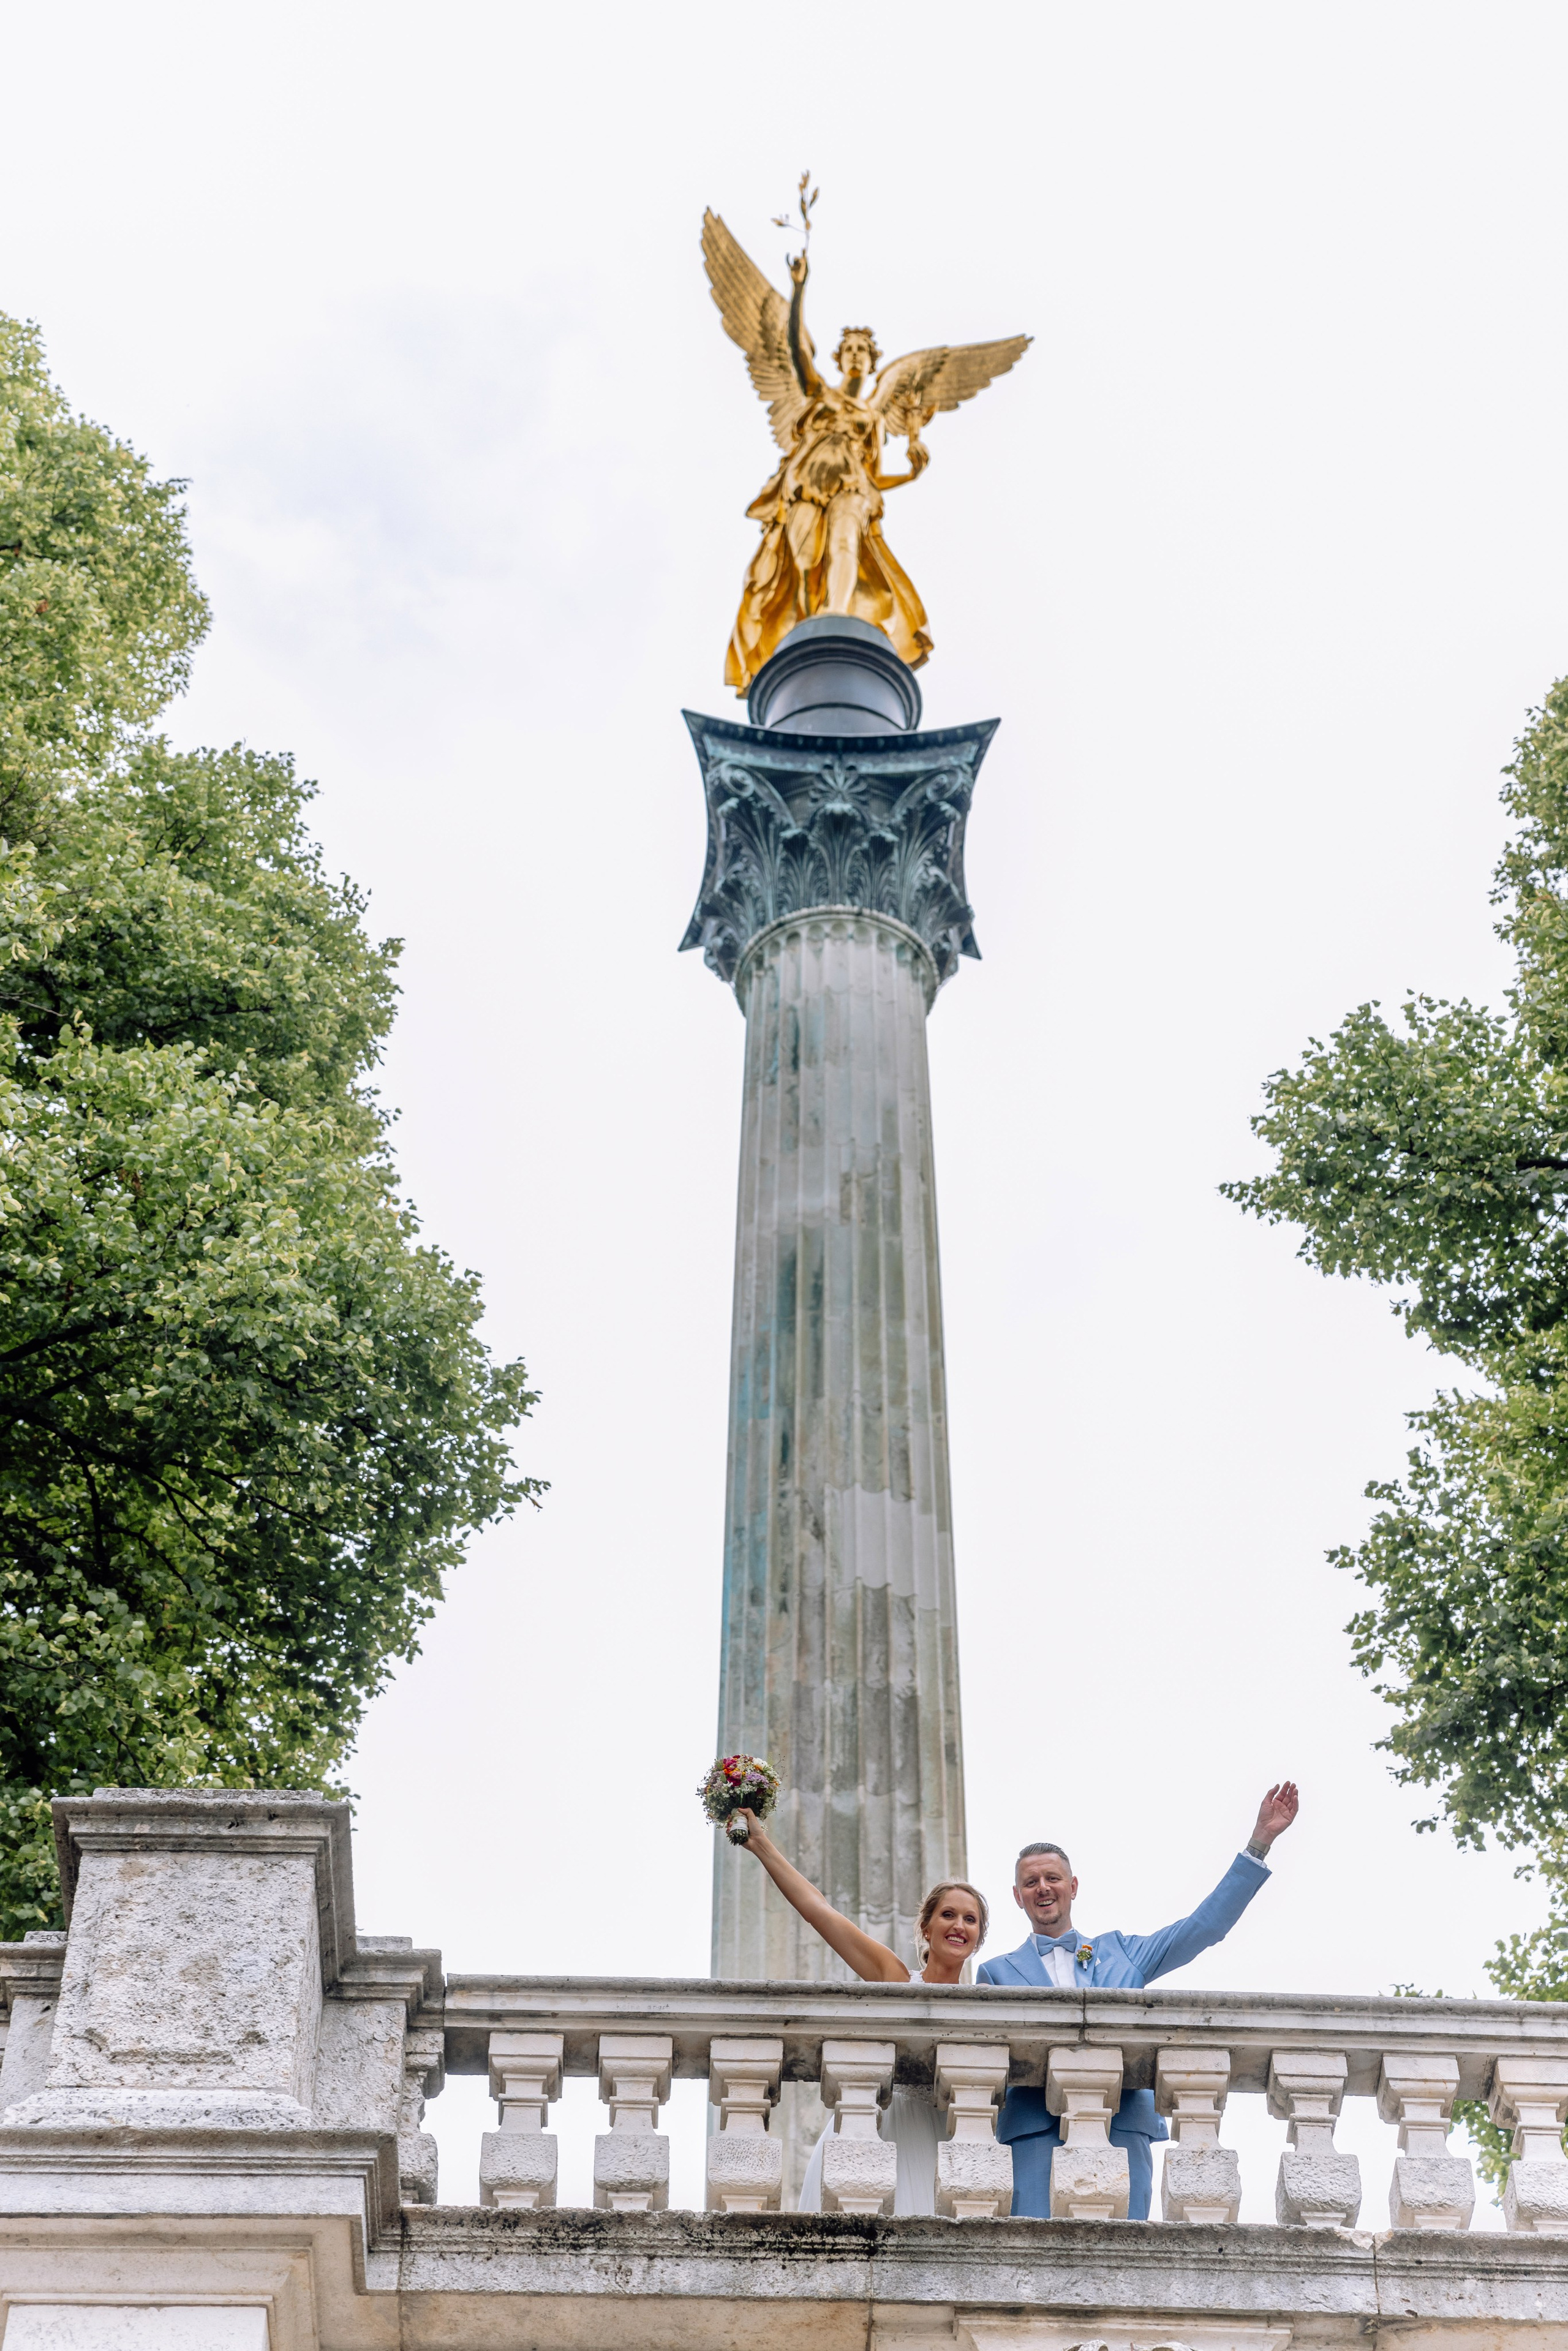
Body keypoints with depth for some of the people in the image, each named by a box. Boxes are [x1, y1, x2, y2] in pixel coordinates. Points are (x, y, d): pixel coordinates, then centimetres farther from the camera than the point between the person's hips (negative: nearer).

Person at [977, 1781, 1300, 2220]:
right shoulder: (997, 1972, 20)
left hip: (1122, 2130, 1)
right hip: (1037, 2133, -1)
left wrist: (1261, 1839, 16)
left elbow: (1206, 1926, 19)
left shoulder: (1118, 1952, 23)